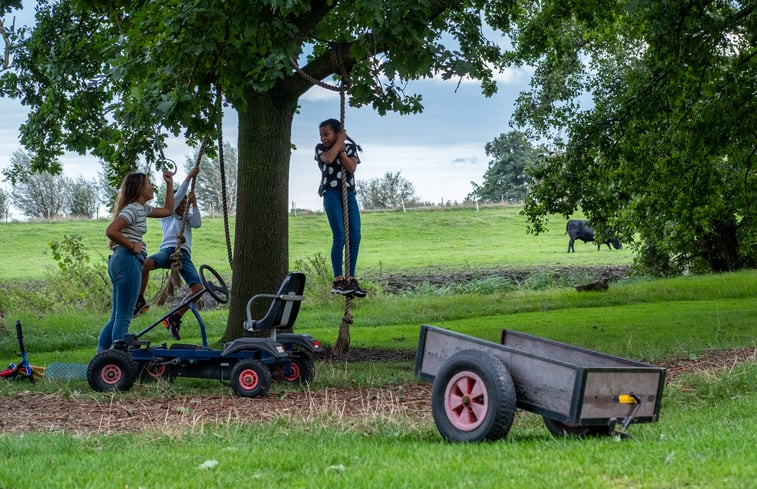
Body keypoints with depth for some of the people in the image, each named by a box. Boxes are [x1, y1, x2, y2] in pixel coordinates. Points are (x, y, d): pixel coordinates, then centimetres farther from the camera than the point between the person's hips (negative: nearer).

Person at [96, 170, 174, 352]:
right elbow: (111, 231, -25)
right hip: (128, 261, -10)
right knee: (123, 317, -9)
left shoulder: (142, 209, 18)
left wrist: (169, 184, 25)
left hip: (121, 262, 10)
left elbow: (167, 210, 32)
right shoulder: (132, 209, -11)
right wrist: (132, 246, -15)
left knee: (116, 317, 12)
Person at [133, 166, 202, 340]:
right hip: (168, 250, -3)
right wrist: (189, 176, 7)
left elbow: (197, 223, 10)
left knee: (198, 288, -20)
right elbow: (177, 197, 9)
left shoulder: (187, 218, 32)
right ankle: (140, 301, -22)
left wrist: (194, 204, 7)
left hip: (184, 255, 3)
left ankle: (175, 318, -7)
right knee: (146, 263, -39)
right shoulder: (167, 216, 21)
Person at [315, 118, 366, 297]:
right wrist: (339, 141, -6)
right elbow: (328, 159, -18)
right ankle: (338, 281, -14)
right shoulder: (320, 148, 4)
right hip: (331, 193, -3)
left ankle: (350, 279, 4)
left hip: (349, 193, 3)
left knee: (355, 237, -3)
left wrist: (341, 150, -9)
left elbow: (352, 167, -5)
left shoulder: (350, 147, 10)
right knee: (339, 237, -14)